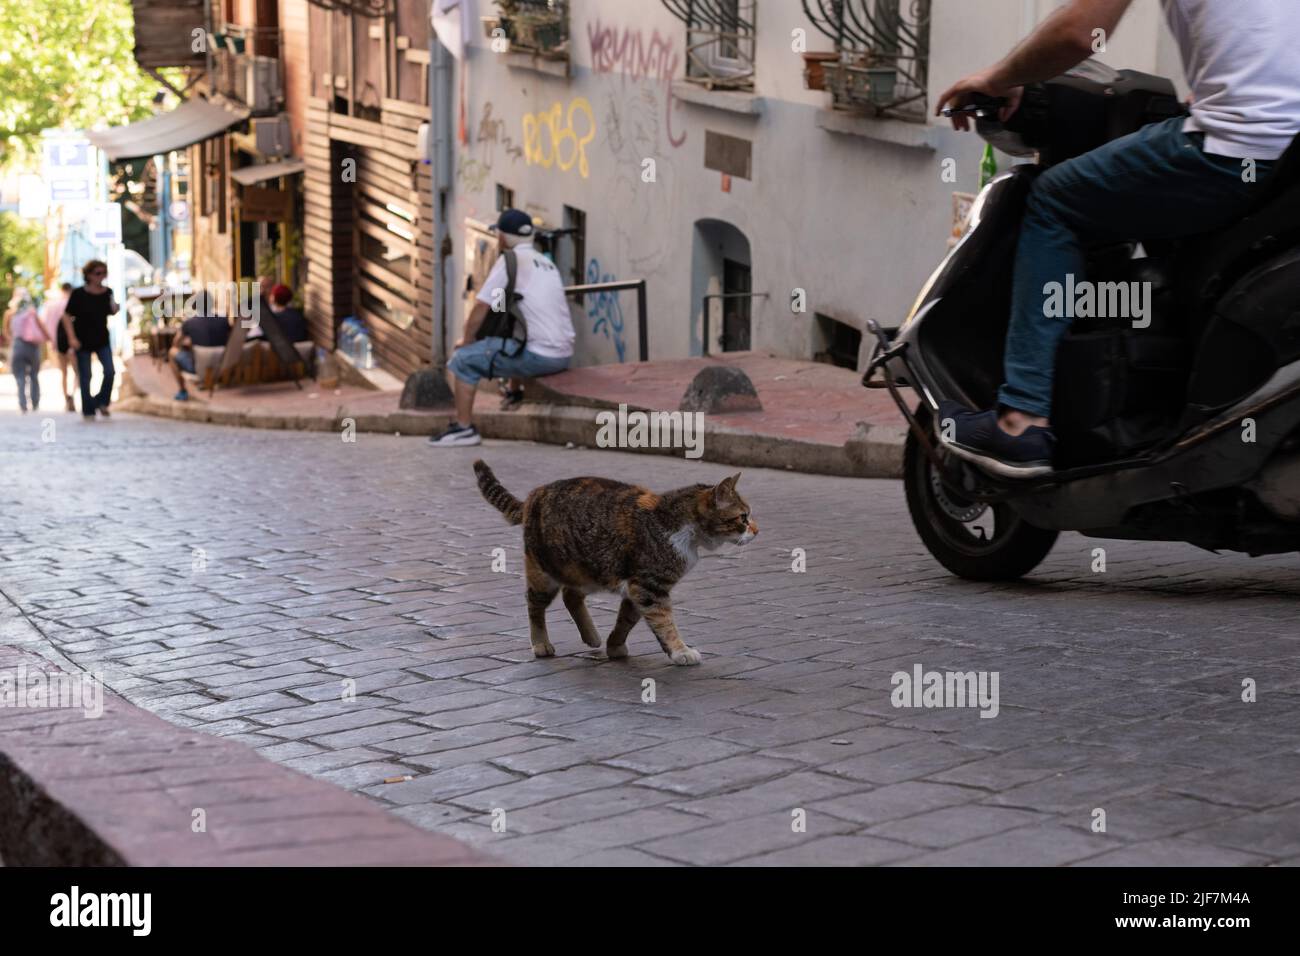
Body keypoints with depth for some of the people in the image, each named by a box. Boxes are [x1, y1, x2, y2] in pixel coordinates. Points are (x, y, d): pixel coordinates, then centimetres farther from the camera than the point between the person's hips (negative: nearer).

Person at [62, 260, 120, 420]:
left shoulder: (107, 293, -2)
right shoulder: (78, 294, -13)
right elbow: (67, 316, -9)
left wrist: (115, 309, -13)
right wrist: (72, 338, -15)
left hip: (102, 340, 3)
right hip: (83, 341, -3)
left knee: (109, 371, -10)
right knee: (85, 377, 3)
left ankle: (101, 402, 13)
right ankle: (88, 411, 14)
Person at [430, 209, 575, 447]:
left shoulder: (510, 260, -5)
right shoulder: (546, 262, 18)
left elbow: (481, 308, -6)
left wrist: (466, 339, 9)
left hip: (538, 355, -8)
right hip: (563, 354, 8)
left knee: (463, 360, 0)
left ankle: (464, 428, -2)